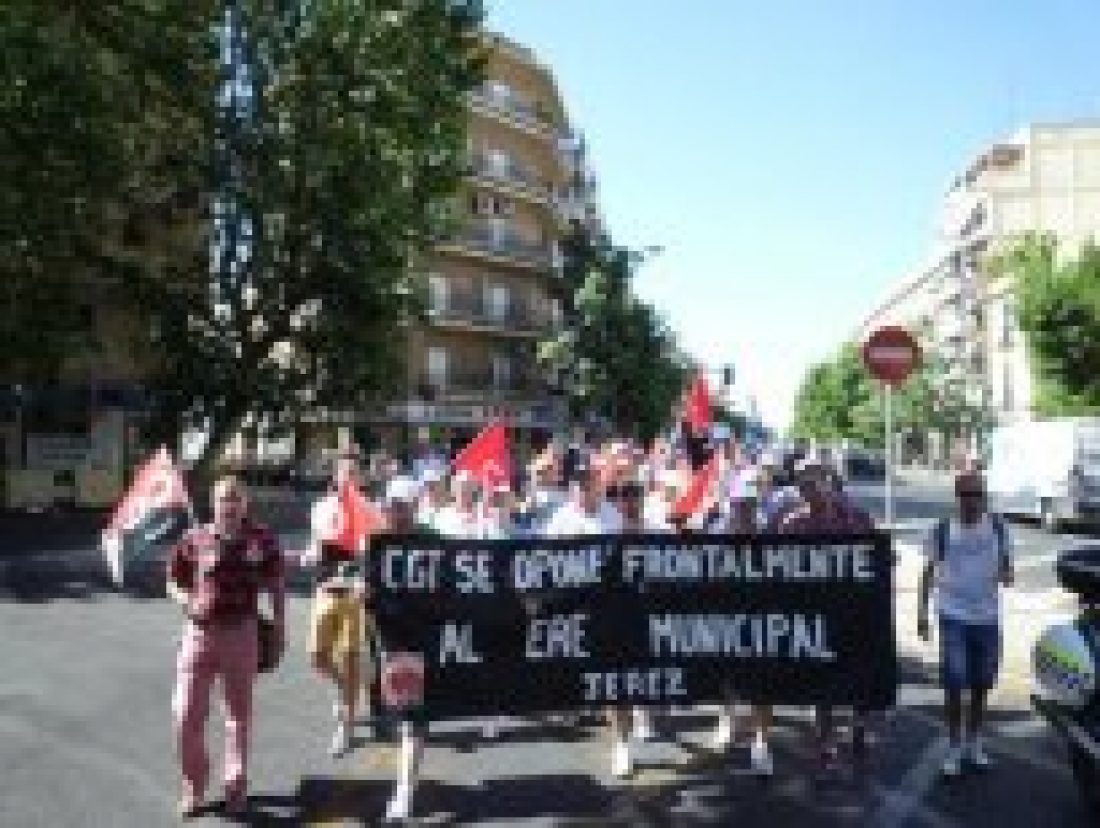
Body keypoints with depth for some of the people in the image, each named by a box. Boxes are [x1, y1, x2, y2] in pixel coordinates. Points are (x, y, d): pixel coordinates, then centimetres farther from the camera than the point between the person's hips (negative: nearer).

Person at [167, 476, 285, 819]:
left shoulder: (260, 540, -2)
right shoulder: (194, 539, -3)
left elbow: (276, 586, 6)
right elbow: (173, 582, 4)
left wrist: (280, 628, 6)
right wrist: (190, 603, -16)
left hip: (242, 632, 0)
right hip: (200, 632, 0)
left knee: (239, 714, 12)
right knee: (186, 714, 1)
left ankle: (236, 785, 29)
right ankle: (194, 785, 24)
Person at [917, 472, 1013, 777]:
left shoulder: (997, 527, -3)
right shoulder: (943, 530, -7)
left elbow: (1006, 564, 6)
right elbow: (929, 572, 1)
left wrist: (1006, 574, -18)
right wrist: (922, 610, -4)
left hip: (987, 617, 2)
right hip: (954, 616, -2)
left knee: (981, 685, 13)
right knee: (954, 685, -2)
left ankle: (974, 742, 32)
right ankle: (954, 746, 15)